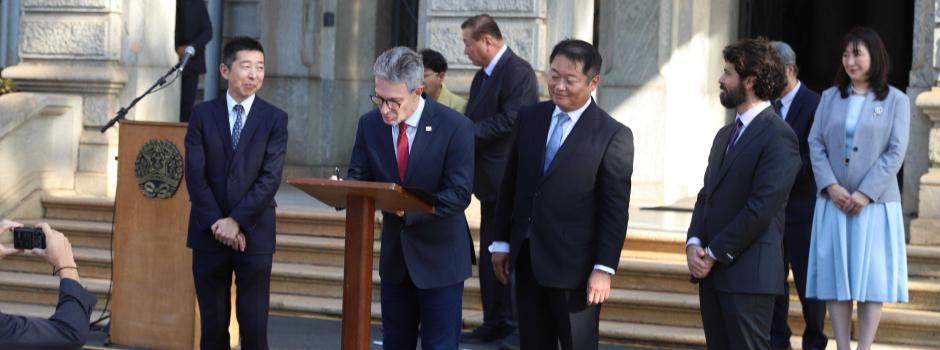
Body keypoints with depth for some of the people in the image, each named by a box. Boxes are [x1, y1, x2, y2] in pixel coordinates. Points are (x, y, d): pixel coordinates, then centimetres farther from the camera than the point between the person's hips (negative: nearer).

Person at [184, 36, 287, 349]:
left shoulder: (275, 119, 1)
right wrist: (218, 225, -10)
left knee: (254, 323, -1)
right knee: (213, 322, 6)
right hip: (210, 233, 1)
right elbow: (195, 175, -2)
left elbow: (270, 178, -7)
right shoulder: (202, 115, 4)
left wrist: (236, 221, -14)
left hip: (254, 234, -1)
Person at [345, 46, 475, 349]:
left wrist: (409, 207, -34)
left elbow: (458, 195, -19)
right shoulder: (370, 124, -3)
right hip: (394, 254, 5)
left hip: (439, 256, -5)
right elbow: (358, 177, 2)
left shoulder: (455, 127, -17)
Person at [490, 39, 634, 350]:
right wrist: (502, 242, 10)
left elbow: (615, 210, -10)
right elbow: (510, 184, 12)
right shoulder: (529, 118, 7)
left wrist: (604, 269, -13)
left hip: (573, 266, -5)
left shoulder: (614, 136, -9)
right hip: (526, 260, 5)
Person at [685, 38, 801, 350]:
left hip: (748, 274, -8)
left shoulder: (778, 136, -12)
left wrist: (714, 253, -13)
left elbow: (761, 208, -17)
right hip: (711, 271, 9)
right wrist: (694, 243, -1)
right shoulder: (726, 135, 18)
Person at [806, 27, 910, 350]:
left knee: (872, 277, -3)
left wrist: (865, 194, -14)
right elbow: (816, 144, 4)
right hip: (833, 202, 3)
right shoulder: (830, 97, 11)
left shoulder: (896, 101, 2)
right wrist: (831, 187, -11)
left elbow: (895, 152, -5)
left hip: (875, 202, -3)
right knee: (836, 275, 1)